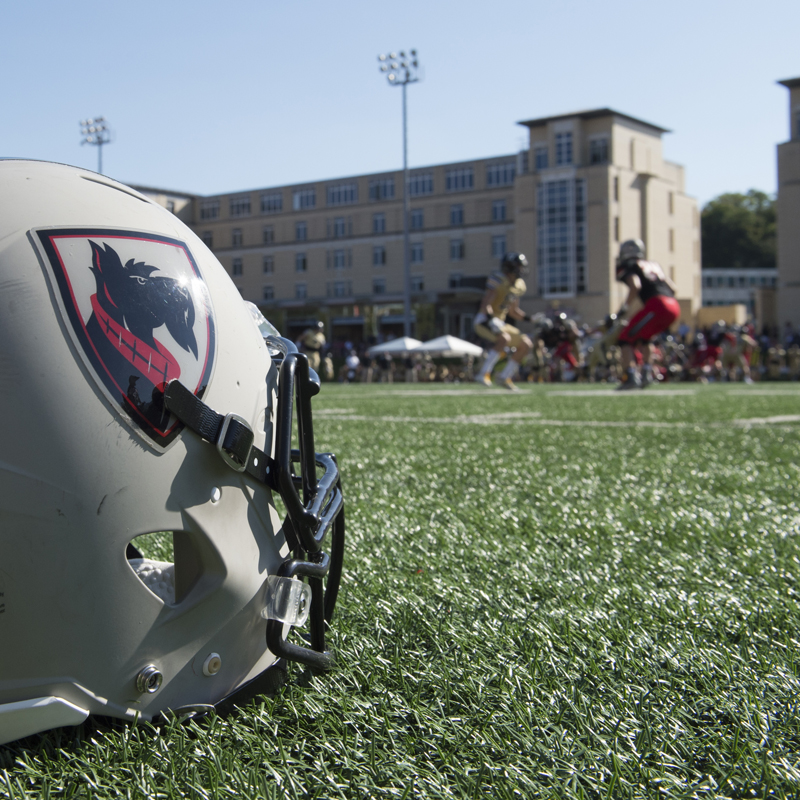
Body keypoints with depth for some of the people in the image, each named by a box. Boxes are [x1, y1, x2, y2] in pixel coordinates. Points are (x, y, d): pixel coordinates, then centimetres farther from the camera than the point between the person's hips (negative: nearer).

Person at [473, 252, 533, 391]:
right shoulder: (498, 280, -16)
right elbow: (486, 305, -22)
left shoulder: (519, 285, 11)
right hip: (485, 321, -9)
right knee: (504, 338, -35)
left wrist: (530, 318, 10)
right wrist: (492, 320, -36)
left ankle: (505, 378, 12)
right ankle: (484, 374, -30)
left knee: (526, 344, 5)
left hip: (499, 323, 9)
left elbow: (513, 311, 21)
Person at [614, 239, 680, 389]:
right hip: (674, 307, 8)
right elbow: (672, 288, 28)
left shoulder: (628, 267, 7)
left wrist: (624, 307, -4)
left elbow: (635, 286, -13)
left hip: (656, 305, -8)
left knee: (626, 339, 1)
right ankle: (647, 375, 20)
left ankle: (631, 377, -15)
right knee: (643, 339, 28)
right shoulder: (653, 265, 29)